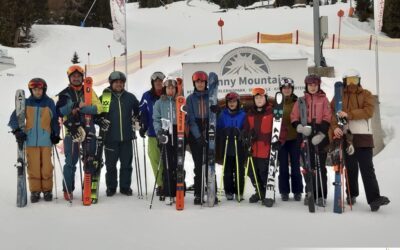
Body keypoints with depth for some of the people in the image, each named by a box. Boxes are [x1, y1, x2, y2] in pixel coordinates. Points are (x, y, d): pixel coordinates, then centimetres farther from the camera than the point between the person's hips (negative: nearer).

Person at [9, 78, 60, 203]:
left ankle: (47, 190, 11)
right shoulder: (26, 103, 5)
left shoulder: (49, 103, 4)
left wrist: (56, 134, 3)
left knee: (46, 166, -1)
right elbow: (14, 118, 4)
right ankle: (35, 191, 11)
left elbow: (55, 120, 10)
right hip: (31, 140, 1)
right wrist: (17, 130, -10)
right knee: (33, 167, 0)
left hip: (46, 140, 0)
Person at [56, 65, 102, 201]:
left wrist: (81, 107, -16)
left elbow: (98, 108, -5)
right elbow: (59, 111, -5)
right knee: (70, 161, -2)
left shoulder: (89, 91, 8)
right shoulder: (64, 94, 7)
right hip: (71, 130, -1)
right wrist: (73, 106, -18)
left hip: (88, 129, 1)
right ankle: (68, 190, 8)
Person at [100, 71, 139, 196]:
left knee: (126, 163, 7)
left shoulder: (130, 97, 7)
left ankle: (125, 186, 19)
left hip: (126, 137, 2)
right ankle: (111, 187, 19)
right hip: (110, 137, -2)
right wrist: (101, 121, -11)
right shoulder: (105, 97, -1)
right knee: (111, 164, 6)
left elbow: (138, 110, 22)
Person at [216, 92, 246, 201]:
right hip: (227, 147, 1)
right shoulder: (222, 115, 6)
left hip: (239, 148, -1)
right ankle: (229, 192, 13)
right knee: (228, 171, 5)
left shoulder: (243, 115, 2)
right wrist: (225, 133, -13)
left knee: (239, 170, 3)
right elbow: (218, 130, 5)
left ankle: (239, 192, 12)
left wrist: (239, 133, -18)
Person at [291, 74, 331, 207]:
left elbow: (327, 118, -1)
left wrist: (321, 134, -14)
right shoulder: (301, 100, 12)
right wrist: (300, 127, -15)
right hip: (306, 136, 2)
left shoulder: (323, 99, 7)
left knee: (320, 167, -2)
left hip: (320, 136, -2)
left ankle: (321, 196, 1)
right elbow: (294, 118, 5)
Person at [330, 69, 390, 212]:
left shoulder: (366, 94, 7)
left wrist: (349, 114, -20)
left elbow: (368, 111, -9)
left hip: (363, 136, -1)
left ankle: (374, 199, -13)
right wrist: (335, 127, -22)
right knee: (351, 168, 9)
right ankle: (352, 194, 23)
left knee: (367, 168, -7)